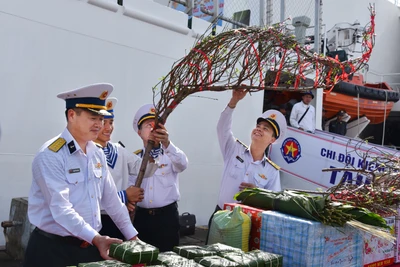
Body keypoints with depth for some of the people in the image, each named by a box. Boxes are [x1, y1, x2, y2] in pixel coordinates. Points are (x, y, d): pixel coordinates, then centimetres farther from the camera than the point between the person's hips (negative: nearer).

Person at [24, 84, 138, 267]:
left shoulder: (97, 154, 5)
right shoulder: (50, 156, -17)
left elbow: (111, 199, 9)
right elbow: (60, 209, -25)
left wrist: (132, 236, 9)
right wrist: (95, 238, -32)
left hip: (91, 246, 7)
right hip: (53, 248, -6)